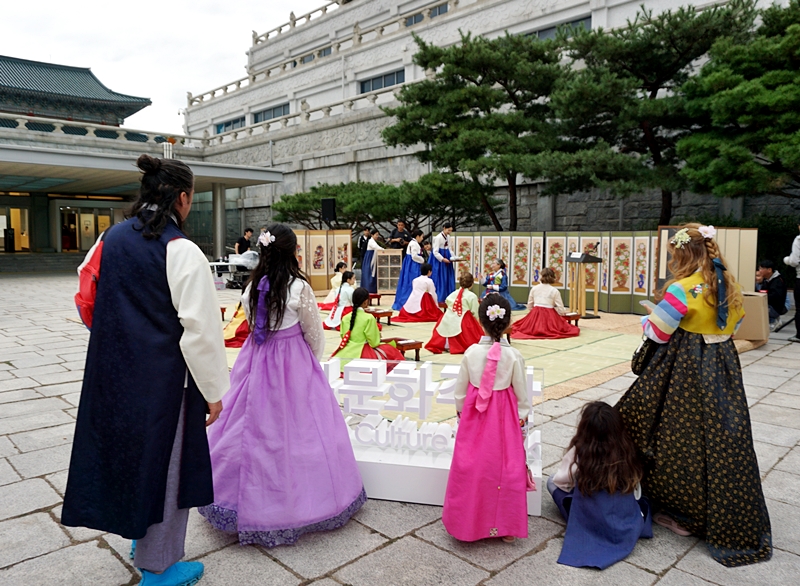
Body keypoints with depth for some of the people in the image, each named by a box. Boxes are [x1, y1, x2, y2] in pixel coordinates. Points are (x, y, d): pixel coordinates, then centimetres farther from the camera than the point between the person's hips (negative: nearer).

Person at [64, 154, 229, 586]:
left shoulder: (111, 238, 2)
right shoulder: (182, 252, -19)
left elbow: (88, 303, 9)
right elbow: (200, 330, -21)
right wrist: (214, 391, -11)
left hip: (112, 372, 7)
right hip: (162, 379, -7)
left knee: (129, 450, 24)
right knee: (163, 463, 10)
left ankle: (142, 537, 47)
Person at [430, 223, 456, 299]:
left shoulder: (448, 237, 7)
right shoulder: (438, 237, -16)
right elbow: (435, 252, -18)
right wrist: (442, 259, -25)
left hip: (446, 260, 8)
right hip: (439, 261, -8)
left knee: (448, 279, 8)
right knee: (440, 279, -3)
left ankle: (447, 297, 15)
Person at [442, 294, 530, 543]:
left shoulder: (471, 352, -11)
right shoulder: (514, 355, -14)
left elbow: (460, 391, -3)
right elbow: (521, 394, -6)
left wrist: (461, 414, 14)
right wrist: (522, 421, 8)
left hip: (474, 415, 1)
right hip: (504, 417, -1)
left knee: (471, 469, 13)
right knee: (505, 470, 12)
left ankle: (468, 523, 27)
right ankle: (503, 526, 22)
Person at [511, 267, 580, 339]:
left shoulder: (534, 288, 3)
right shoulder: (555, 291, -5)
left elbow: (529, 306, 9)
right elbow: (561, 310, -2)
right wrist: (564, 312, 20)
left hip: (536, 314, 3)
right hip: (549, 315, -3)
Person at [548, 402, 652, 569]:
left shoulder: (579, 452, -16)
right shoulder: (627, 449, -8)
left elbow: (561, 481, -1)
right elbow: (636, 493, 2)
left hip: (591, 526, -4)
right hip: (628, 530, 4)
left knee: (552, 482, 13)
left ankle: (578, 523, 4)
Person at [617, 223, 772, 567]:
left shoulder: (682, 289, -19)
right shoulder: (730, 286, 4)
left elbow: (657, 332, -15)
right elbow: (733, 324, 15)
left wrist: (647, 318, 6)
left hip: (686, 371, -7)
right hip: (724, 370, 7)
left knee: (682, 438, 8)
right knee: (722, 437, 16)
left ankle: (683, 513, 21)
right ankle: (728, 516, 30)